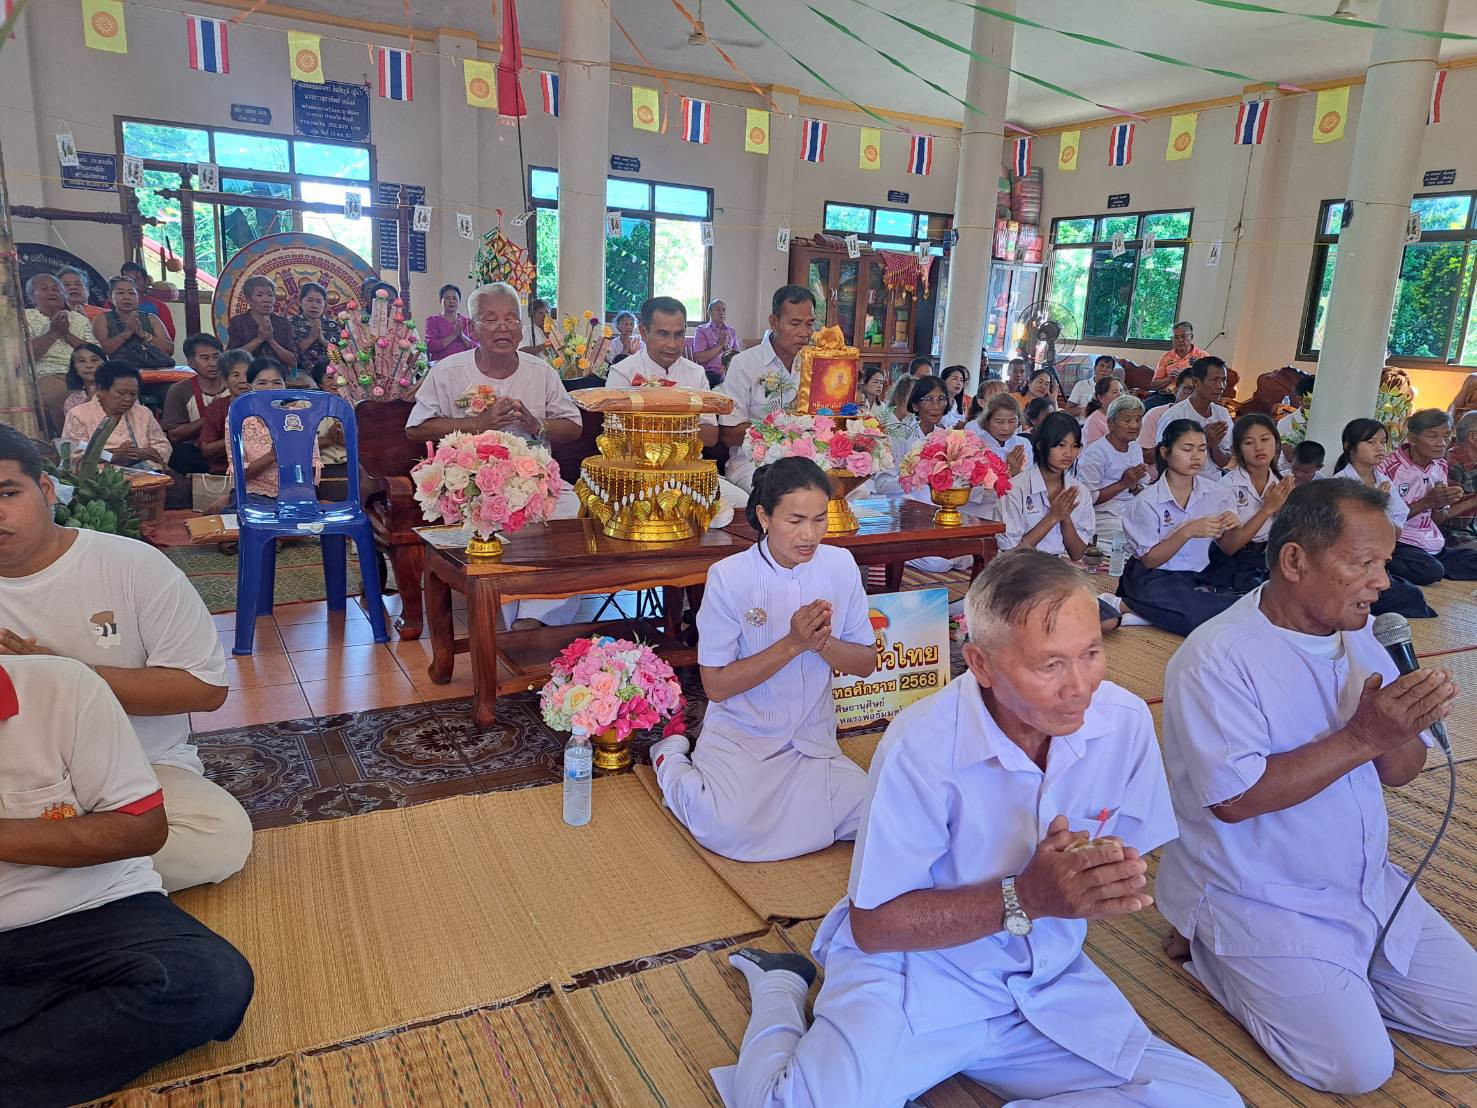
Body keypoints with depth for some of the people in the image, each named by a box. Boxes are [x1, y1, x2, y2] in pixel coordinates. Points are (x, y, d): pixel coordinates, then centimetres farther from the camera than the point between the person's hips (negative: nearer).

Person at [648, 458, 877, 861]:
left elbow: (867, 663, 2)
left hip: (813, 738, 4)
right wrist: (792, 644, -22)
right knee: (730, 830, -27)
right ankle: (673, 763, 8)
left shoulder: (840, 565, -5)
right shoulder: (729, 577, -15)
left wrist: (823, 643, -20)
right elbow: (716, 685, -13)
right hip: (739, 734, -4)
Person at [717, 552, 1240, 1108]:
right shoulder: (924, 745, -24)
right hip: (915, 972, -5)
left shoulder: (1127, 722, -11)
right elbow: (873, 925, -15)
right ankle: (780, 989, 10)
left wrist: (1115, 882, -22)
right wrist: (1024, 898, -26)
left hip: (1050, 981, 5)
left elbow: (1129, 863, 4)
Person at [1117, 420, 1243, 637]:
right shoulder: (1147, 501, -10)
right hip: (1153, 578, -6)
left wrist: (1231, 528, -12)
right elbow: (1149, 560, -10)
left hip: (1197, 578, 7)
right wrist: (1187, 532, -23)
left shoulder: (1217, 493, 2)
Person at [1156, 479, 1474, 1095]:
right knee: (1357, 1067, -13)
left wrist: (1400, 732, -20)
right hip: (1258, 902, -8)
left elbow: (1398, 772, 4)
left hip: (1369, 886, 8)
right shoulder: (1217, 659, -23)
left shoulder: (1358, 635, 2)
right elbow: (1234, 798, -28)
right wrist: (1360, 737, -27)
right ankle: (1213, 955, 8)